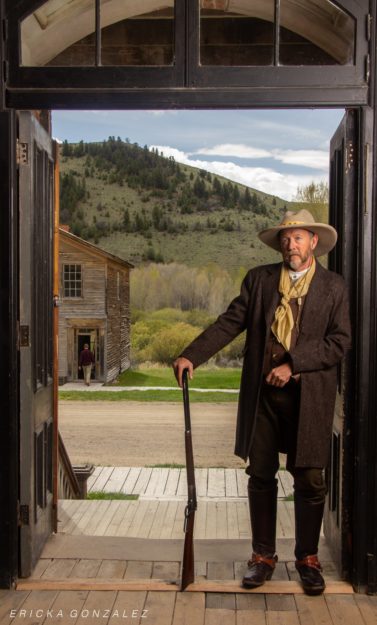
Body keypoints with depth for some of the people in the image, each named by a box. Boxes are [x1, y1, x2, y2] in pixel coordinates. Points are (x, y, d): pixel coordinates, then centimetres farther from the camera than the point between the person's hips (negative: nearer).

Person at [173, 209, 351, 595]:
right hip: (262, 394, 2)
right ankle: (263, 556, 24)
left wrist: (292, 364, -14)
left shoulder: (333, 287, 3)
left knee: (309, 480, 5)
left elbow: (339, 342, -4)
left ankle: (308, 558, 24)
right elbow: (230, 323, 2)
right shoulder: (259, 279, 7)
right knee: (260, 476, 8)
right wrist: (191, 355, -10)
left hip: (309, 396, -1)